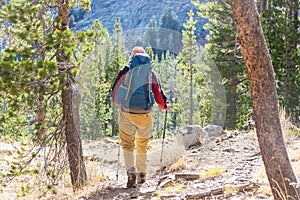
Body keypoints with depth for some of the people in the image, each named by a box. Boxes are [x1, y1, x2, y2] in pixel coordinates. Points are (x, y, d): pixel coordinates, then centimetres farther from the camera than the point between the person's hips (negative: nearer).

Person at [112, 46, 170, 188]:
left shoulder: (125, 72, -2)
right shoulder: (151, 73, 1)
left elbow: (115, 93, 5)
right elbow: (158, 93, 2)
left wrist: (120, 103, 27)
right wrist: (164, 106, 22)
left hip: (127, 114, -2)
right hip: (145, 114, 2)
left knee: (127, 144, 4)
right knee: (142, 146, 17)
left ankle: (131, 171, -18)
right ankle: (142, 174, 27)